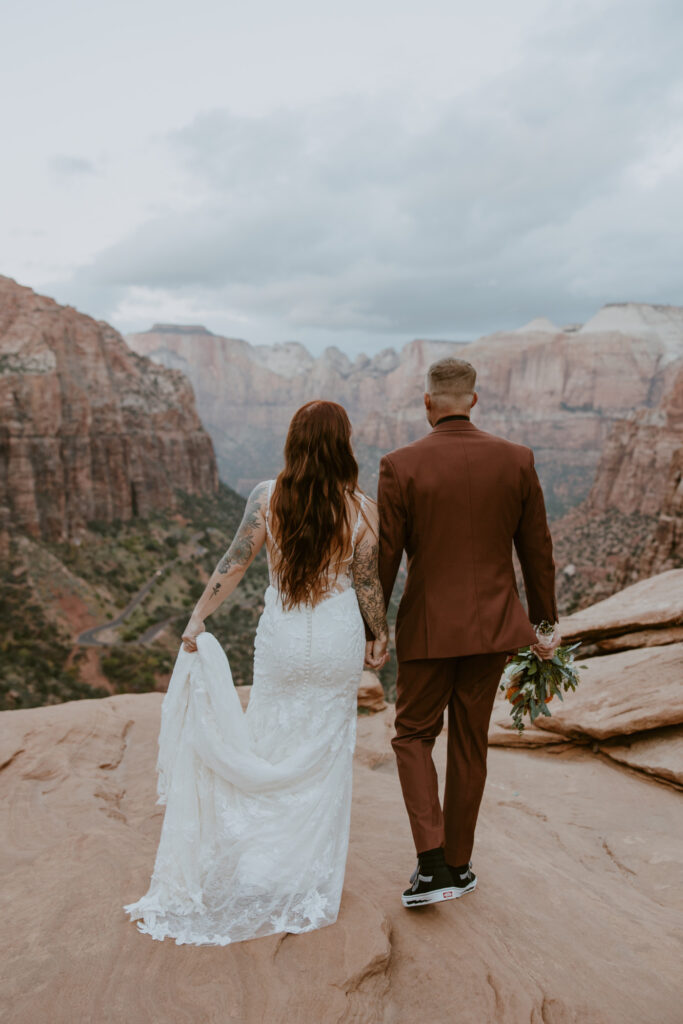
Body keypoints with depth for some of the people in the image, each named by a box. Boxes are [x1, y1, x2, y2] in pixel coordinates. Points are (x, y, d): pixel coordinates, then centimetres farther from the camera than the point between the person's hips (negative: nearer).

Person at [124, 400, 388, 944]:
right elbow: (368, 586, -4)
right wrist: (381, 635, 10)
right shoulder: (362, 509, -11)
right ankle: (312, 879, 28)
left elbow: (234, 564, -8)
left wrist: (197, 618, -2)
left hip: (281, 636, 1)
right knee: (325, 755, 14)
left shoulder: (267, 497, -9)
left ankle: (258, 874, 27)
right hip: (339, 638, 0)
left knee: (271, 746, 16)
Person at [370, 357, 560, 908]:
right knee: (469, 744, 17)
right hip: (493, 625, 3)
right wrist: (545, 621, 14)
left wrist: (367, 629, 3)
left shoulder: (401, 465, -12)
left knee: (413, 737, 16)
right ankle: (457, 865, 31)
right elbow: (537, 549, 2)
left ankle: (433, 867, 7)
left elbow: (383, 558, -9)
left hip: (428, 626, -3)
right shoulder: (517, 460, -4)